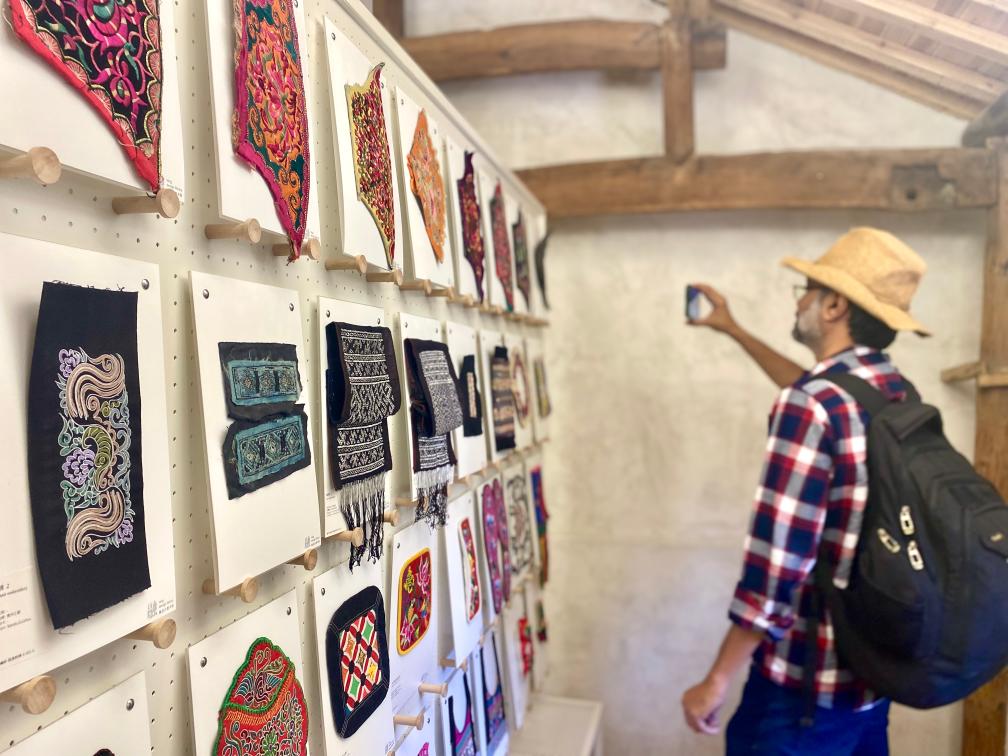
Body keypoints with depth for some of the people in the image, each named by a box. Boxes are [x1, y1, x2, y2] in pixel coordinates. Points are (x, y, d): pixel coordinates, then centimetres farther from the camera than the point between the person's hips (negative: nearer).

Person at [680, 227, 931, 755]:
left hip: (809, 679, -8)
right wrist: (733, 330, 31)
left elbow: (775, 566, -26)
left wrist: (715, 683, -15)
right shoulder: (897, 392, 2)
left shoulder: (812, 404, -24)